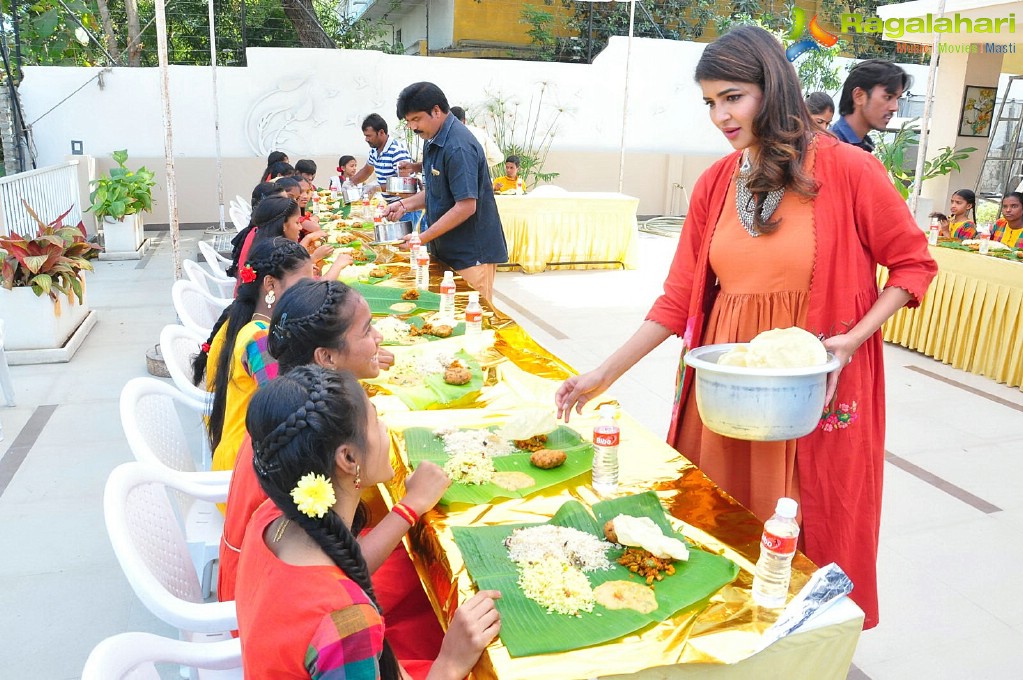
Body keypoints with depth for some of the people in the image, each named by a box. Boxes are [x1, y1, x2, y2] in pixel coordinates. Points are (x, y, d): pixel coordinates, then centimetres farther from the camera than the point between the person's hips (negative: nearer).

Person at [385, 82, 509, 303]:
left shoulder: (458, 147, -20)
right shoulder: (433, 141, 10)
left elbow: (466, 207, -24)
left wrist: (423, 238, -20)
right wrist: (405, 204, 5)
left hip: (472, 253, -9)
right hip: (448, 251, 9)